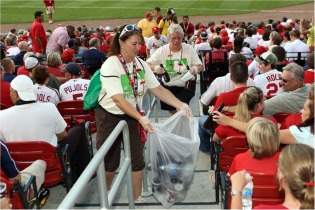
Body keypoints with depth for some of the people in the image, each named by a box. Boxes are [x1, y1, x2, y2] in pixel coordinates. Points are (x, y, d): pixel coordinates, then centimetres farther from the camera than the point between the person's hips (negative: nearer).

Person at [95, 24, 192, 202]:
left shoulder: (141, 64, -3)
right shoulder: (110, 66, -21)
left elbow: (158, 89, -4)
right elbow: (119, 99, -28)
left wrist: (181, 105, -16)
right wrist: (141, 118, -36)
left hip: (132, 116, 4)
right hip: (110, 117, -4)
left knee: (137, 158, 6)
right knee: (110, 160, 10)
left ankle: (138, 197, 25)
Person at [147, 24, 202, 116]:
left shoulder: (189, 49, 0)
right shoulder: (162, 50, 0)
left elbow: (199, 66, 3)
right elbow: (147, 64, -1)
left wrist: (195, 69, -21)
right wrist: (155, 68, -23)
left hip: (186, 86, -1)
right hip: (168, 86, 1)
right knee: (170, 108, -13)